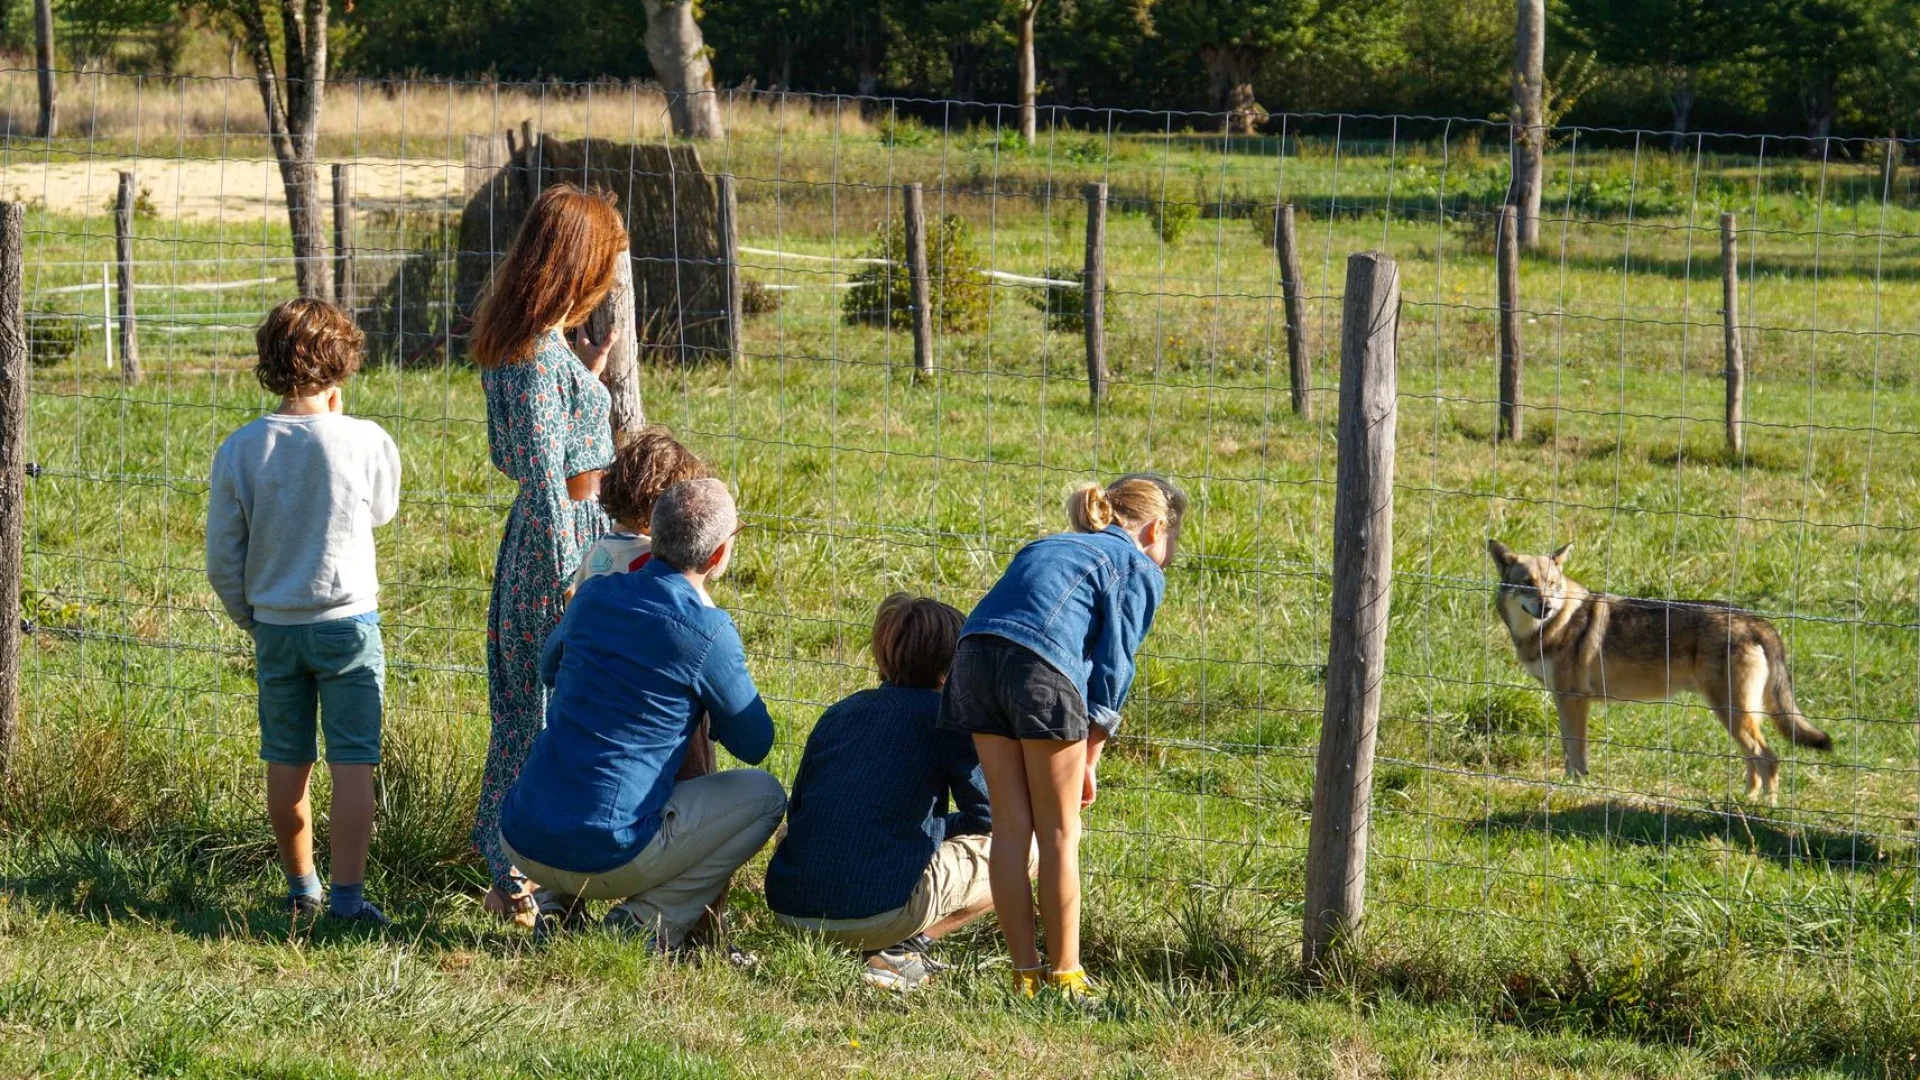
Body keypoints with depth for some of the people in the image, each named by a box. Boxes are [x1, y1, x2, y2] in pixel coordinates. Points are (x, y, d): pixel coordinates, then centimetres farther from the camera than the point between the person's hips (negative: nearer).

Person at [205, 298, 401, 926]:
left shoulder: (239, 451, -8)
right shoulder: (366, 443, -13)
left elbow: (222, 561, -2)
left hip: (275, 629, 3)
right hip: (349, 623, -3)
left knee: (286, 764, 13)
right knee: (353, 764, 0)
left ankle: (301, 887, 24)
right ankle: (348, 893, -4)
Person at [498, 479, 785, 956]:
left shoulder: (595, 594, 6)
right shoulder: (709, 633, -11)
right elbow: (754, 744, 4)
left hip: (522, 842, 6)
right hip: (607, 856, -5)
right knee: (765, 795, 12)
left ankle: (554, 903, 16)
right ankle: (650, 917, 1)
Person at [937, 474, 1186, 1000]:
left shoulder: (1050, 545, 35)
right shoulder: (1141, 571, 16)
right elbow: (1112, 666, 7)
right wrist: (1089, 759, 12)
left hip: (976, 652, 6)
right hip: (1043, 664, -6)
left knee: (1011, 825, 11)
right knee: (1059, 833, 6)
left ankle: (1025, 974, 15)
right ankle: (1065, 976, 11)